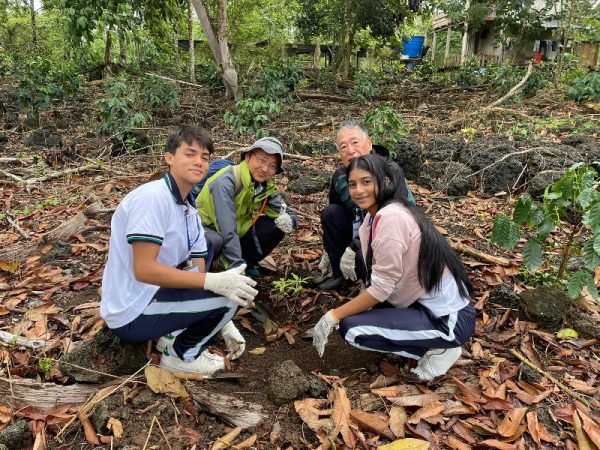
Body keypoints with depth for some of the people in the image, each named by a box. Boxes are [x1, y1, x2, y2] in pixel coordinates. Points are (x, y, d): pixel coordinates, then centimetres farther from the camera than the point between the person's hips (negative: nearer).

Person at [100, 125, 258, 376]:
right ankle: (180, 355, 1)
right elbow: (144, 270, -26)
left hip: (153, 296, 9)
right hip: (131, 315, -9)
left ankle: (173, 336, 8)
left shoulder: (190, 213, 7)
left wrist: (225, 325, 3)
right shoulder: (153, 196, -20)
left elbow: (199, 273, 8)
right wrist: (214, 282, -29)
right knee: (229, 294, -18)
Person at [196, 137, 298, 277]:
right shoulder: (226, 181, -29)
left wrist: (288, 221, -29)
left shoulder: (266, 186, -7)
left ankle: (247, 262, 4)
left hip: (238, 231, 6)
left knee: (278, 226, -11)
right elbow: (227, 232, -34)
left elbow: (289, 216, -4)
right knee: (215, 242, -39)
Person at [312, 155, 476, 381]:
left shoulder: (390, 217, -22)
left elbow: (381, 288, -20)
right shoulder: (375, 214, 5)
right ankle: (429, 341, 14)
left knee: (351, 329, -13)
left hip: (449, 318, -9)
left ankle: (439, 350, 1)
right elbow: (377, 279, 5)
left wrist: (333, 316, -12)